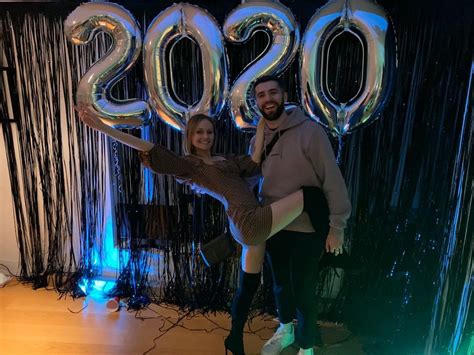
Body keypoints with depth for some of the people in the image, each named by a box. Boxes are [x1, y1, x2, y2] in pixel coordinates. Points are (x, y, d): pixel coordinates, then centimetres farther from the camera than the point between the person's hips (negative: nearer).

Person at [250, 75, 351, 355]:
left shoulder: (309, 131, -17)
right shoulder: (258, 139, 1)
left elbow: (332, 179, -16)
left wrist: (337, 226, -15)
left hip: (307, 229, -5)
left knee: (304, 291, 9)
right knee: (280, 283, 23)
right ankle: (285, 331, 51)